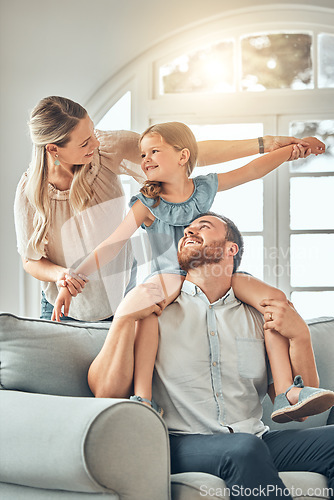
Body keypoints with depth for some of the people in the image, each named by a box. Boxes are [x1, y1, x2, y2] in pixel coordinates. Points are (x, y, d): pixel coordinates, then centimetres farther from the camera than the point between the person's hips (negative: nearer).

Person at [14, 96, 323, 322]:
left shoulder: (107, 150, -18)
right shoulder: (30, 191, -19)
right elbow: (30, 260, -6)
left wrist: (264, 144, -26)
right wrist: (58, 274, -29)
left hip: (122, 298, 1)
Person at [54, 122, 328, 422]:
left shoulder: (205, 188, 4)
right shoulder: (147, 204, -4)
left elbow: (252, 170, 17)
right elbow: (111, 246, -9)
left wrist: (291, 150, 17)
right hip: (170, 276, -4)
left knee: (274, 298, -17)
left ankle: (285, 393, -22)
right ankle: (143, 398, -43)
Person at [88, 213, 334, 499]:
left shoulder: (259, 316, 18)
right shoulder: (151, 308, 12)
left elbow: (298, 407, 14)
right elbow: (106, 393, 0)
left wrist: (300, 336, 1)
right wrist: (125, 316, -8)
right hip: (182, 442, -3)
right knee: (244, 448, -37)